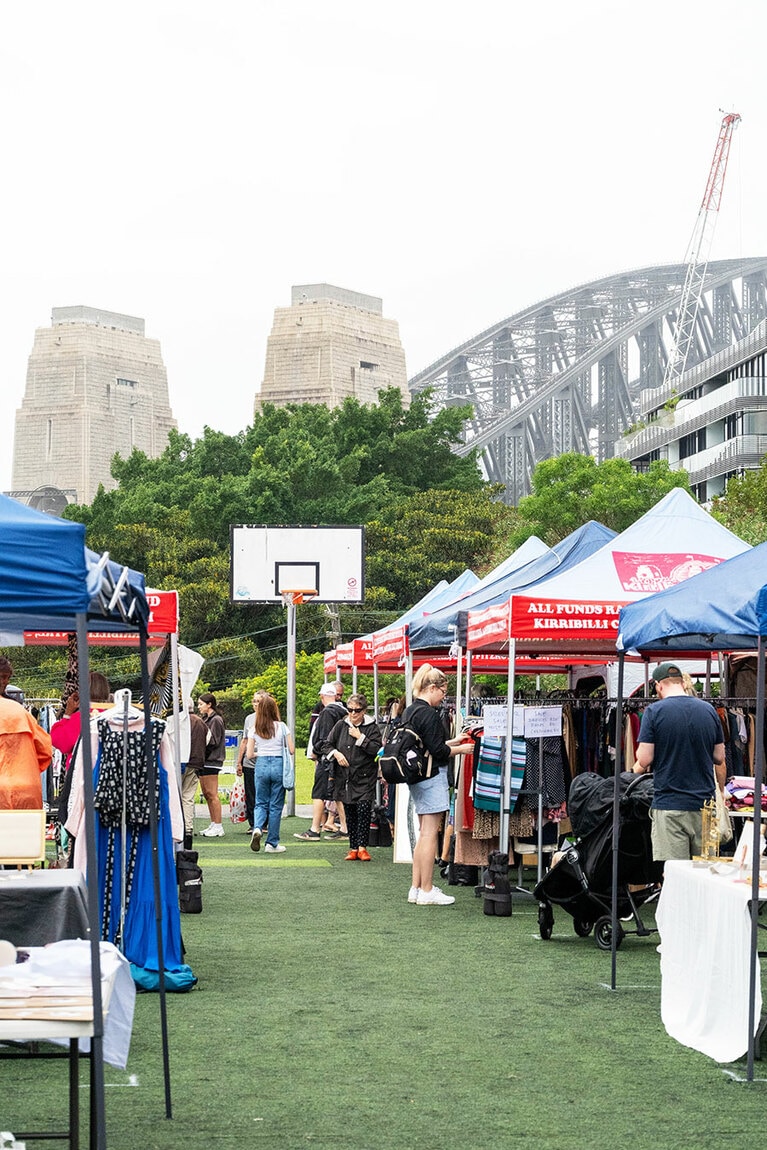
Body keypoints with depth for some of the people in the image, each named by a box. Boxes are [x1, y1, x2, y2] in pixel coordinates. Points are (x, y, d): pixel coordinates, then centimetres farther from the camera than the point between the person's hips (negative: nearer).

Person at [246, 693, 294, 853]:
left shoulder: (255, 729, 1)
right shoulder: (281, 727, -4)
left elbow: (249, 754, 1)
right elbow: (292, 750, -3)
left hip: (261, 765, 1)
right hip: (278, 765, -1)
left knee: (261, 803, 13)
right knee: (276, 805, 6)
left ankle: (257, 828, -16)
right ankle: (272, 843, 9)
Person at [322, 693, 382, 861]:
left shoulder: (372, 727, -2)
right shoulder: (341, 725, 7)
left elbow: (376, 749, -14)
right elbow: (326, 745, 11)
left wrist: (360, 737, -15)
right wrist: (336, 753, -7)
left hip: (365, 778, -3)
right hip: (345, 778, 3)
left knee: (364, 810, -14)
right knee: (350, 814, 7)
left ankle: (362, 847, -5)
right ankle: (353, 848, 14)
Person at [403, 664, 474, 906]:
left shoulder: (409, 711, 12)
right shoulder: (428, 714, -17)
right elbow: (438, 751, -18)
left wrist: (452, 742, 19)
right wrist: (460, 749, -4)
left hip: (416, 777, 10)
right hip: (432, 777, -10)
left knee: (424, 833, 16)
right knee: (430, 833, -5)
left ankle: (416, 888, 19)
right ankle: (427, 891, -2)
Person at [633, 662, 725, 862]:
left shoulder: (654, 711, -6)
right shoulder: (709, 710, 7)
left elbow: (644, 759, -8)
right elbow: (720, 760, 13)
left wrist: (638, 768, 13)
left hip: (669, 805, -4)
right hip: (704, 805, 4)